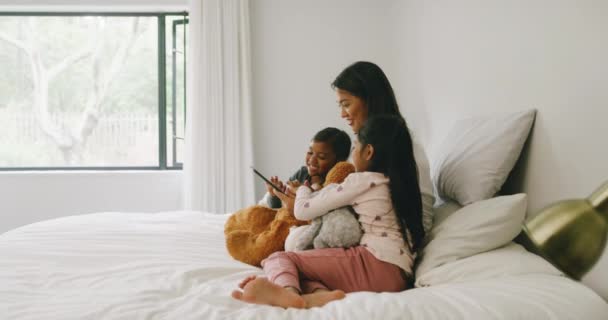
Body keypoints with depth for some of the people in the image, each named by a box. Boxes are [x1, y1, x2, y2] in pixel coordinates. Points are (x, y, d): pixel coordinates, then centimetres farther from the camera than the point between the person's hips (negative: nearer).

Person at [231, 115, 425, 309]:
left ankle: (289, 293, -39)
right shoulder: (402, 184, 22)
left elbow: (302, 211, 3)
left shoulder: (361, 180, 1)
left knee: (278, 258, -3)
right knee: (301, 273, 11)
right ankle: (320, 295, -25)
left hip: (373, 265, -8)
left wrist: (303, 190, 27)